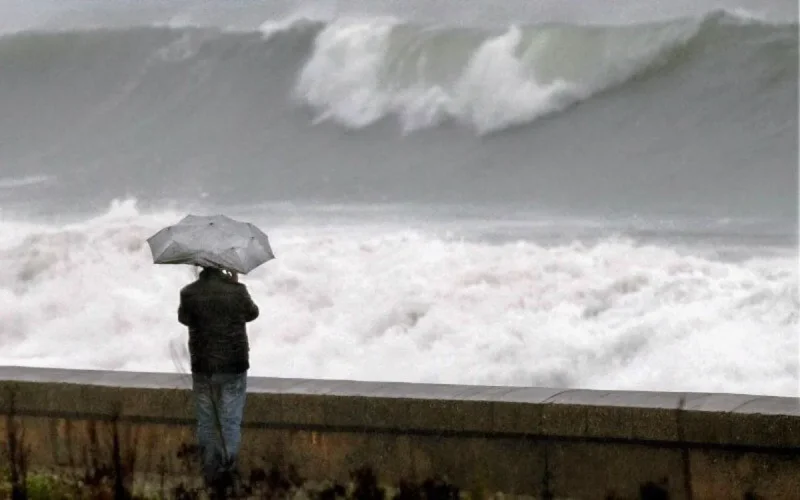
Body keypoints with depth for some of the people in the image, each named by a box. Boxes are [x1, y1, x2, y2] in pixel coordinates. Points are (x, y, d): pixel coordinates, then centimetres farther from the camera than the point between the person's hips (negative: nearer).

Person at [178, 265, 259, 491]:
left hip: (202, 368, 1)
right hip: (234, 366, -1)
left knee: (206, 422, 12)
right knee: (231, 421, 8)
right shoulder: (237, 290, -12)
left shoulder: (189, 293, -10)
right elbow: (252, 313, 8)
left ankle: (211, 471, 16)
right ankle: (227, 468, 5)